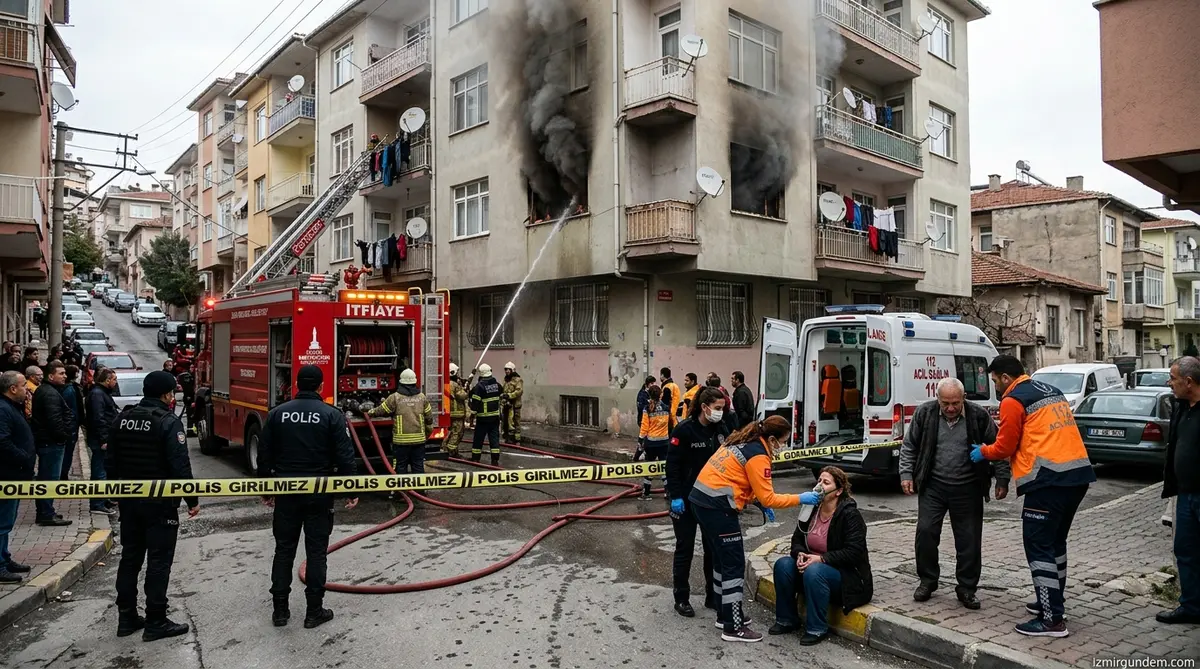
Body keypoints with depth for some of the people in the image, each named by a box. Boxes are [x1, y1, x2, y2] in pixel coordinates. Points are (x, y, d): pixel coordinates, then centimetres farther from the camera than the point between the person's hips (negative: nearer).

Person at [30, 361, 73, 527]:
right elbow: (55, 420, -26)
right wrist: (64, 435, -15)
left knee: (44, 478, 16)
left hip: (44, 440, 11)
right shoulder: (51, 394, -18)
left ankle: (43, 513, 25)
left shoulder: (43, 390, 16)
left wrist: (64, 434, 19)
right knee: (51, 479, -6)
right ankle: (47, 515, -2)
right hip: (52, 442, -11)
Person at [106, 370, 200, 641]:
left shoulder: (123, 418, 5)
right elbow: (180, 466, -19)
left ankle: (126, 617, 23)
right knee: (159, 561, 1)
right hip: (160, 502, -7)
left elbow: (110, 461, 11)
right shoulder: (169, 422, -17)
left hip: (129, 500, 7)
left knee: (130, 557, 16)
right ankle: (155, 623, 6)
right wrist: (192, 500, -11)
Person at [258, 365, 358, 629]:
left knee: (284, 549, 12)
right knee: (316, 551, 4)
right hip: (319, 493, -3)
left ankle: (280, 608, 18)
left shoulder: (277, 413, 1)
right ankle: (314, 611, 9)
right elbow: (345, 456, -10)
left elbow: (265, 456, 5)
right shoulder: (332, 415, -8)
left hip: (286, 491, 3)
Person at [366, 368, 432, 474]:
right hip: (419, 439, 3)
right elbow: (429, 418, 8)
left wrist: (370, 413, 25)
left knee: (401, 467, 6)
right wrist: (427, 434, 23)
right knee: (418, 466, 8)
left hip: (401, 440, -3)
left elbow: (381, 411, 4)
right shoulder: (422, 397, 4)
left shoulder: (395, 397, -6)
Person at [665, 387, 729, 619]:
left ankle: (713, 596, 24)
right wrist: (675, 496, -19)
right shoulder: (684, 429, -17)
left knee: (713, 547, 11)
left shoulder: (720, 430, 1)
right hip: (686, 498, -5)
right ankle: (681, 598, 19)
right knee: (685, 547, 6)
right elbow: (673, 465, -16)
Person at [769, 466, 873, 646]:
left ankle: (817, 629, -18)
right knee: (783, 564, -18)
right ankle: (787, 621, -3)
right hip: (813, 565, 6)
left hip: (848, 576, -6)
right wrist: (800, 554, -16)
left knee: (814, 572, -35)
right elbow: (797, 539, 7)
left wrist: (821, 559, -28)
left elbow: (853, 552, -22)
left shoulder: (850, 514, -16)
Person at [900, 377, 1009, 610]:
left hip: (968, 488, 0)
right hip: (933, 486, 1)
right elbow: (909, 445, 4)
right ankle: (927, 581, 16)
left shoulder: (979, 416, -9)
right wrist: (906, 474, -2)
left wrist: (1002, 479, 0)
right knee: (926, 531, -2)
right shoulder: (924, 413, -6)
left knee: (969, 539, 4)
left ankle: (967, 588, 18)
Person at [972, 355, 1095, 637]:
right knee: (1055, 543, 21)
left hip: (1049, 480, -9)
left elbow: (1005, 447, -3)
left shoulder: (1013, 401, -7)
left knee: (1039, 547, -3)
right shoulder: (1052, 390, 19)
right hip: (1079, 474, 9)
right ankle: (1052, 601, 31)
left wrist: (982, 452, 16)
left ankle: (1052, 620, -3)